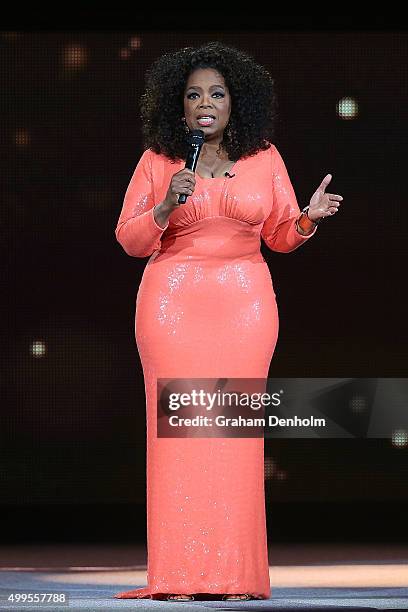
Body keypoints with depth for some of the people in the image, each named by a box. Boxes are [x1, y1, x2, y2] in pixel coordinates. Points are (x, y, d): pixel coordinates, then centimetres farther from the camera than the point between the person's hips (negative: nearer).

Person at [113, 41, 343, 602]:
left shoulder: (264, 157, 6)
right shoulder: (157, 160, 4)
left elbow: (280, 235, 12)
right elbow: (131, 240, 4)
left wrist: (308, 219, -8)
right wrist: (166, 206, -13)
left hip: (245, 302, 1)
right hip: (172, 299, -1)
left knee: (235, 427, -4)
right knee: (176, 425, -7)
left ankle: (235, 573, -1)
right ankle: (179, 574, -6)